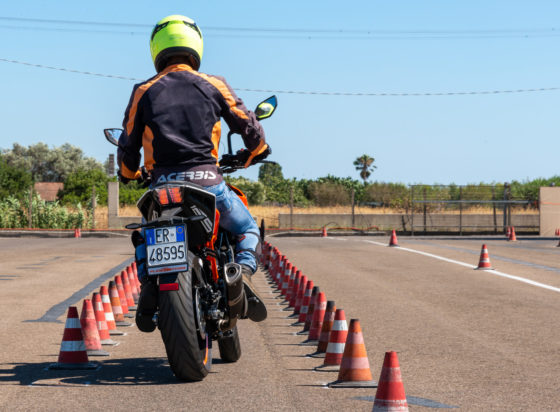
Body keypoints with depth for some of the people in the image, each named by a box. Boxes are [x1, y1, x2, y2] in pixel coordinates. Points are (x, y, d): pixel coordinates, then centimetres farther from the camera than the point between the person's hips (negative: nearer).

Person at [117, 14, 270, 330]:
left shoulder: (144, 92, 9)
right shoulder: (213, 85, 7)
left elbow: (128, 146, 13)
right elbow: (250, 127, 11)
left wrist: (129, 175, 34)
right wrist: (251, 155, 33)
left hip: (162, 185, 1)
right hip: (207, 181, -1)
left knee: (144, 237, 29)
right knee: (247, 229, 22)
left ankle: (149, 283, 0)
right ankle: (244, 273, -8)